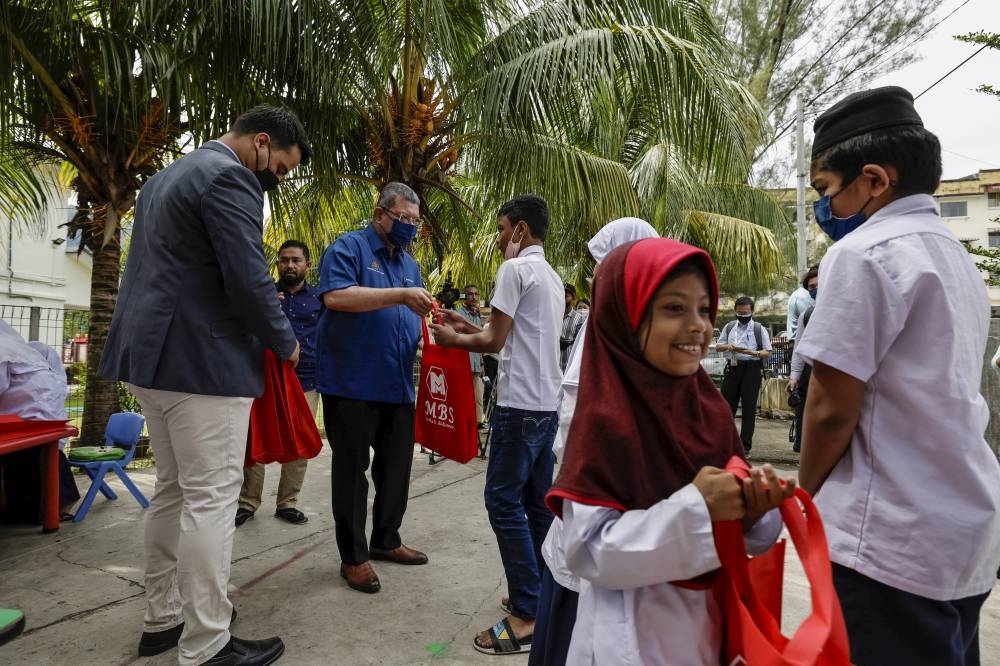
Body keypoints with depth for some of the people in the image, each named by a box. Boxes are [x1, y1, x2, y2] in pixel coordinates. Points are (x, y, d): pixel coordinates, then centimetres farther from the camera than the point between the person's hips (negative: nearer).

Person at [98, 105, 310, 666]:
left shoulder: (167, 177, 20)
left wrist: (252, 308, 21)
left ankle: (163, 618, 28)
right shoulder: (229, 177, -13)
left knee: (175, 490, 17)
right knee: (211, 498, -3)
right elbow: (249, 278, -20)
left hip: (155, 354, 10)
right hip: (203, 360, -10)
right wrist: (285, 342, -5)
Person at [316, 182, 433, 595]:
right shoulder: (348, 248, -5)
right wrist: (400, 295, -27)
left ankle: (386, 540, 32)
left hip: (398, 385, 7)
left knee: (396, 467, 15)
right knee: (352, 469, 3)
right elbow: (335, 297, -23)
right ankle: (353, 557, 15)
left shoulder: (409, 263, 17)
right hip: (352, 383, -7)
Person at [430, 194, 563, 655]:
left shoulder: (515, 269, -9)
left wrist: (453, 339, 5)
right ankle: (545, 595, 22)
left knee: (504, 502, -5)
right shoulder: (552, 277, 18)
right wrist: (468, 326, 21)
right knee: (537, 501, 14)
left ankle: (527, 616, -2)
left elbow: (495, 342, -12)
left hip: (520, 404, -9)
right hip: (547, 403, 9)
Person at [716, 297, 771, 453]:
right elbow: (718, 346, 16)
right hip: (732, 368, 3)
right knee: (727, 403, 5)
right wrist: (727, 346, -6)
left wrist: (752, 352, -20)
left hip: (751, 369, -3)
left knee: (749, 406, 0)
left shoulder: (759, 329, 2)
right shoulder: (729, 327, 12)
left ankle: (746, 443, 7)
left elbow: (768, 353, -1)